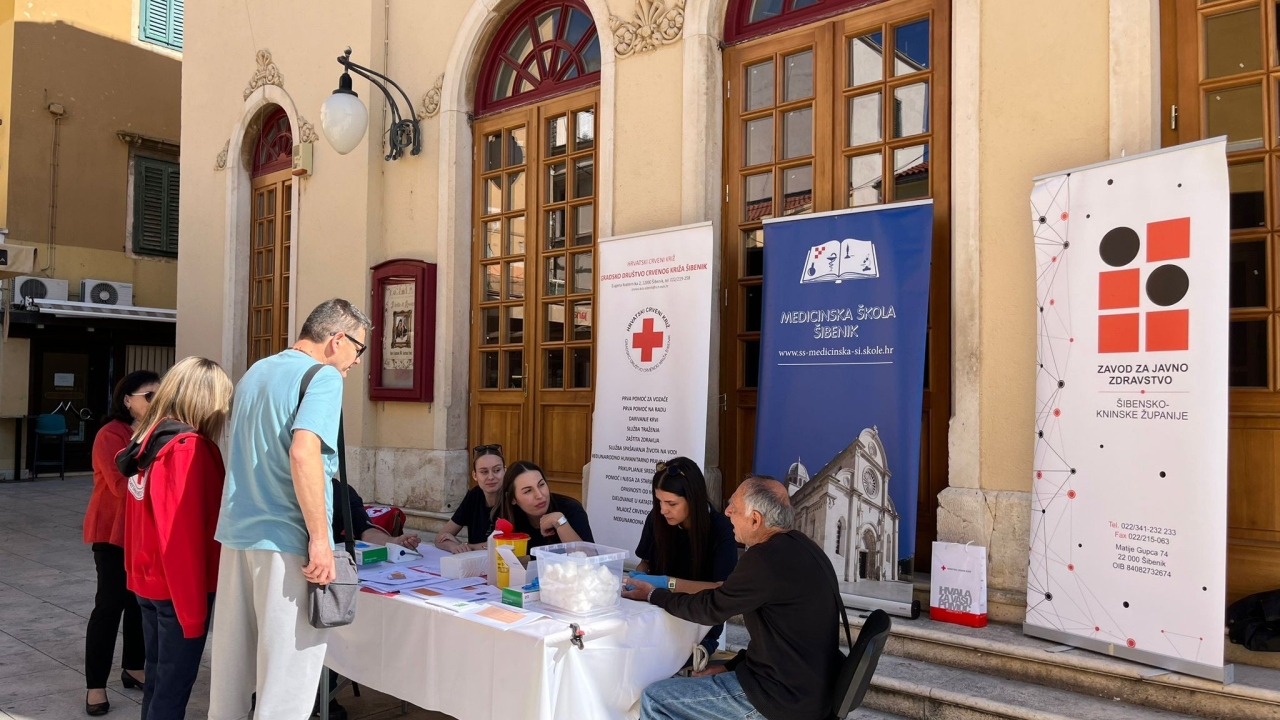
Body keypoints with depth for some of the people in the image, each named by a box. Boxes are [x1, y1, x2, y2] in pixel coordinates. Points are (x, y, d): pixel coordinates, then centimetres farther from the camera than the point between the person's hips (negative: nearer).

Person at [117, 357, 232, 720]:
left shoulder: (148, 438, 5)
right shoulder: (188, 447, -20)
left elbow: (157, 519, 12)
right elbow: (183, 534, -22)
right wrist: (193, 608, -18)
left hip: (148, 581, 8)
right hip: (179, 587, -8)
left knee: (157, 678, 19)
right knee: (174, 686, 3)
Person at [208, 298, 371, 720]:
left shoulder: (255, 372, 18)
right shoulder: (323, 376, -10)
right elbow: (303, 452, -24)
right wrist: (320, 538, -21)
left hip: (237, 534, 8)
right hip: (286, 541, -8)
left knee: (231, 669, 17)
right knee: (286, 681, -1)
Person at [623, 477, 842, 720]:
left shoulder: (765, 559, -24)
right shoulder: (798, 545, 5)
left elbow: (711, 608, -10)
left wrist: (653, 595, 5)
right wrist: (732, 666, 11)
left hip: (785, 697, -10)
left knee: (654, 699, -6)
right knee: (691, 677, 24)